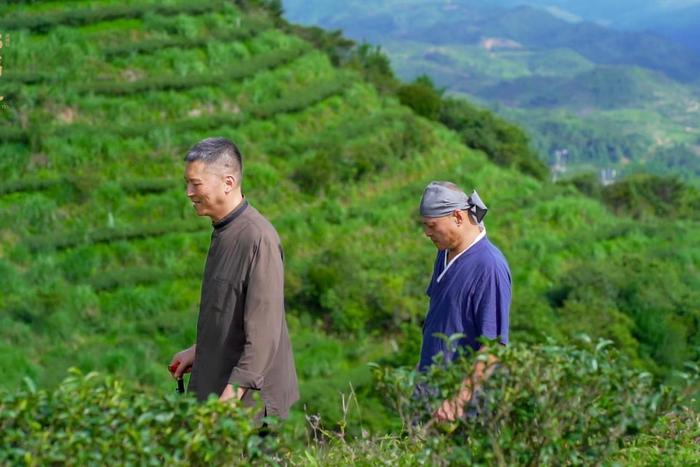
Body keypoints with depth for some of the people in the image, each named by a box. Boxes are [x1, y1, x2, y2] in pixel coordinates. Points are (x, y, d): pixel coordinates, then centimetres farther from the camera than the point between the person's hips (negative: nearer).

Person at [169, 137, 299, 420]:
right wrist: (199, 350, 28)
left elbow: (264, 330, -23)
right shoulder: (223, 230, 10)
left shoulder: (258, 238, -20)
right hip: (214, 387, 9)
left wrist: (234, 392, -25)